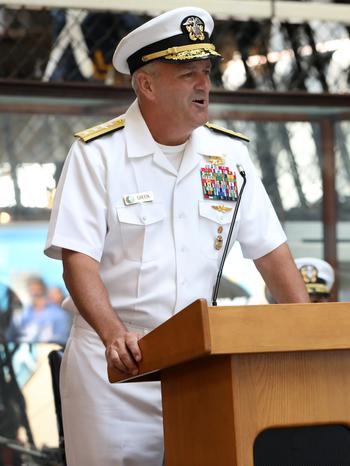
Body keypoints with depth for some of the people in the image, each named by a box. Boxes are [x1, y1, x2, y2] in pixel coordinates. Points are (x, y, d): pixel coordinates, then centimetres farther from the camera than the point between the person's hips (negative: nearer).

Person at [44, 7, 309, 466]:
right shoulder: (97, 152, -6)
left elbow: (270, 250, 9)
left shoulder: (228, 153, 6)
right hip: (115, 359, -3)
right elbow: (77, 257, -13)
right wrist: (114, 334, -29)